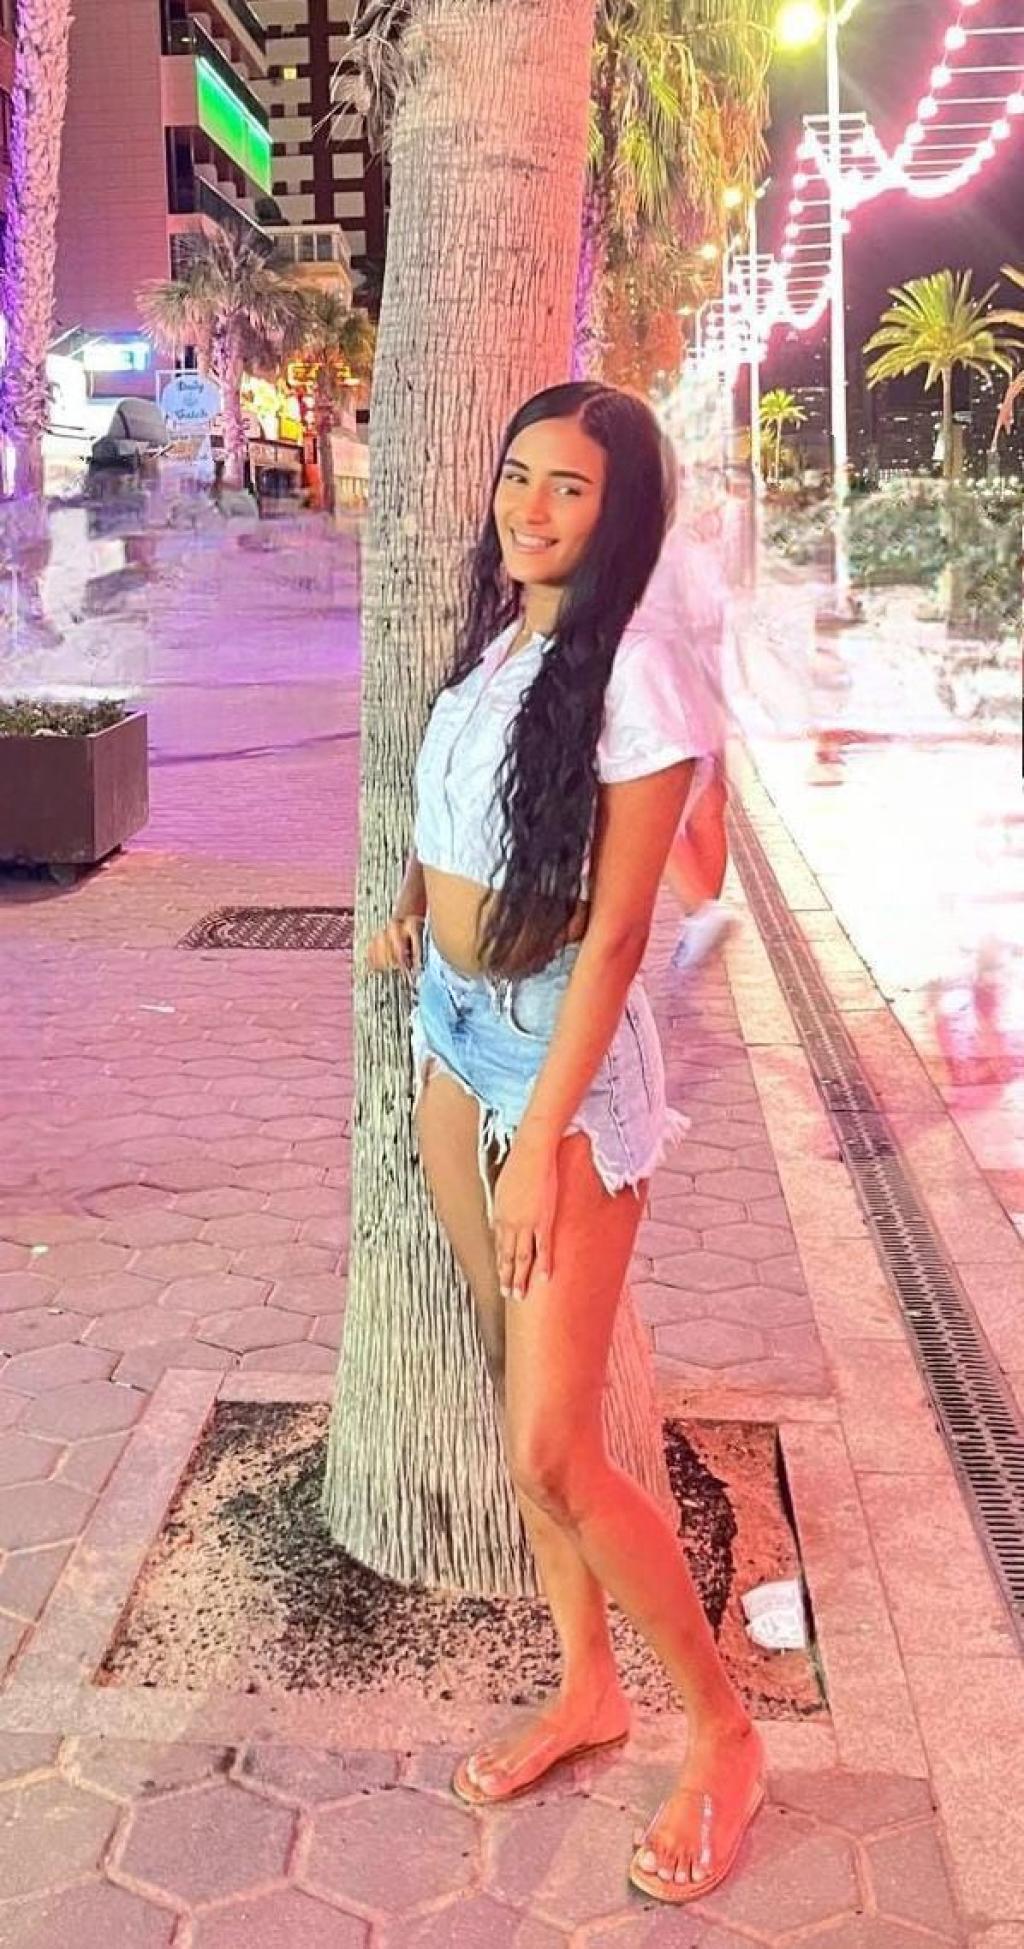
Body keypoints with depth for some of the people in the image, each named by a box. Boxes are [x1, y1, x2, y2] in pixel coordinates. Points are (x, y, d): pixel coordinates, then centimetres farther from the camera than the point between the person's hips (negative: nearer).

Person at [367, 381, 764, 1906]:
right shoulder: (491, 641, 6)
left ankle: (722, 1733, 16)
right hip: (454, 1037, 8)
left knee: (552, 1449, -6)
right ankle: (586, 1689, 33)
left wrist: (542, 1136, -19)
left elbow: (616, 933, -18)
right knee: (519, 1383, 15)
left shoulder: (631, 678, -17)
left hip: (565, 1058, -8)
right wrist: (411, 911, 8)